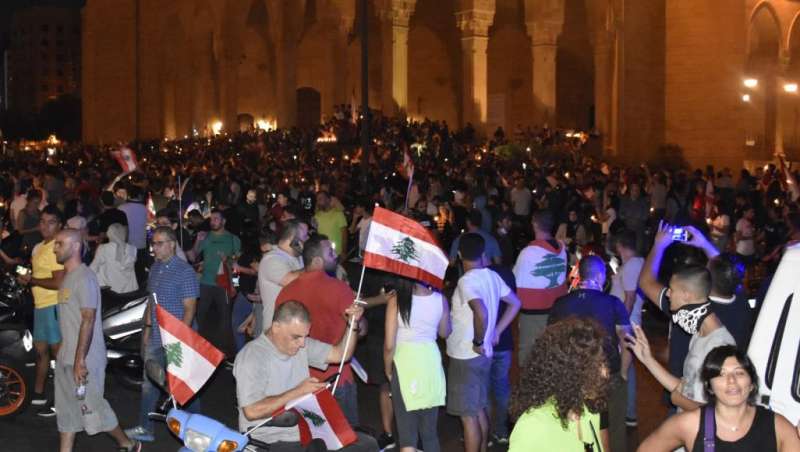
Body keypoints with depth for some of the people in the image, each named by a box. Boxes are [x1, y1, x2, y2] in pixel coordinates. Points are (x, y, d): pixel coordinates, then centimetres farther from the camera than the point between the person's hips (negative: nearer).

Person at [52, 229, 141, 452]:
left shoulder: (84, 278, -17)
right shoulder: (68, 276, 12)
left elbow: (88, 320, -22)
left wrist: (80, 360, -25)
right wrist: (67, 354, 18)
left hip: (83, 359, -9)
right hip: (66, 356, 9)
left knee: (91, 407, 0)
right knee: (66, 409, 12)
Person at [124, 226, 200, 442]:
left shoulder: (185, 271, -14)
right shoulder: (155, 268, 10)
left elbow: (190, 308, -16)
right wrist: (147, 327, 15)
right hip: (156, 337, 7)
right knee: (149, 383, 8)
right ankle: (145, 429, 15)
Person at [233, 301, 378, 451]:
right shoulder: (251, 356, -14)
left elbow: (340, 354, 14)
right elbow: (252, 411, -23)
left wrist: (352, 323, -2)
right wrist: (297, 392, -20)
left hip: (305, 431, 8)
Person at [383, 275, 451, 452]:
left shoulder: (396, 299, -11)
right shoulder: (440, 299, -3)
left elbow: (389, 344, -10)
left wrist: (388, 370, 6)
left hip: (405, 365, -3)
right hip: (431, 362, 3)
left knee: (407, 432, 5)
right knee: (430, 431, 18)